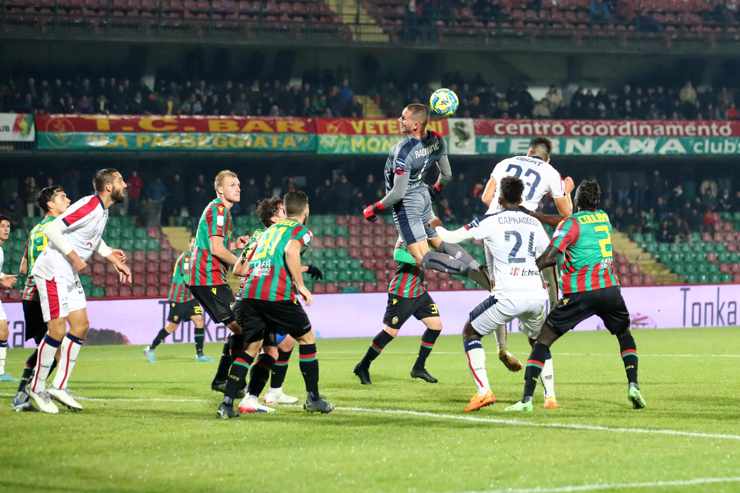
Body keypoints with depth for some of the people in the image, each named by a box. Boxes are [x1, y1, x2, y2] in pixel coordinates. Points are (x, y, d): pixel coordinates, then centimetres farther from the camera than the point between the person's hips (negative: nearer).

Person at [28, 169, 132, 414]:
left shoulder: (102, 210, 9)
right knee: (57, 330, -10)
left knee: (81, 326, 7)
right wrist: (74, 257, -26)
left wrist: (111, 256, 18)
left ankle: (59, 386, 11)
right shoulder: (89, 207, -21)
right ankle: (37, 388, 3)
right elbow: (52, 229, -25)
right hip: (52, 272, -10)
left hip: (70, 275, 10)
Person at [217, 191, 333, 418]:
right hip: (277, 295, -5)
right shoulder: (300, 230, 9)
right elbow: (291, 251, -14)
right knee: (307, 337, 15)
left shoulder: (269, 231, 27)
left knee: (249, 348, 11)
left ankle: (227, 403, -2)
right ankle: (313, 399, 19)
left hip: (249, 294, 5)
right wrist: (300, 285, -11)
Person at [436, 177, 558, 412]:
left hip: (509, 295, -4)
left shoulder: (490, 222, 3)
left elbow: (450, 238, 6)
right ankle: (550, 396, 19)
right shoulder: (535, 224, 16)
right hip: (537, 294, 4)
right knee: (538, 340, 31)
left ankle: (483, 392, -2)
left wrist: (434, 227, 27)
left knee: (470, 332, 14)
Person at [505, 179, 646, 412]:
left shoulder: (571, 223, -3)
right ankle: (633, 386, 9)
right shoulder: (604, 218, 15)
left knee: (543, 340, 0)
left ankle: (526, 399, -11)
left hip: (579, 293, -4)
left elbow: (549, 257, -15)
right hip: (609, 288, 5)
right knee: (624, 334, 28)